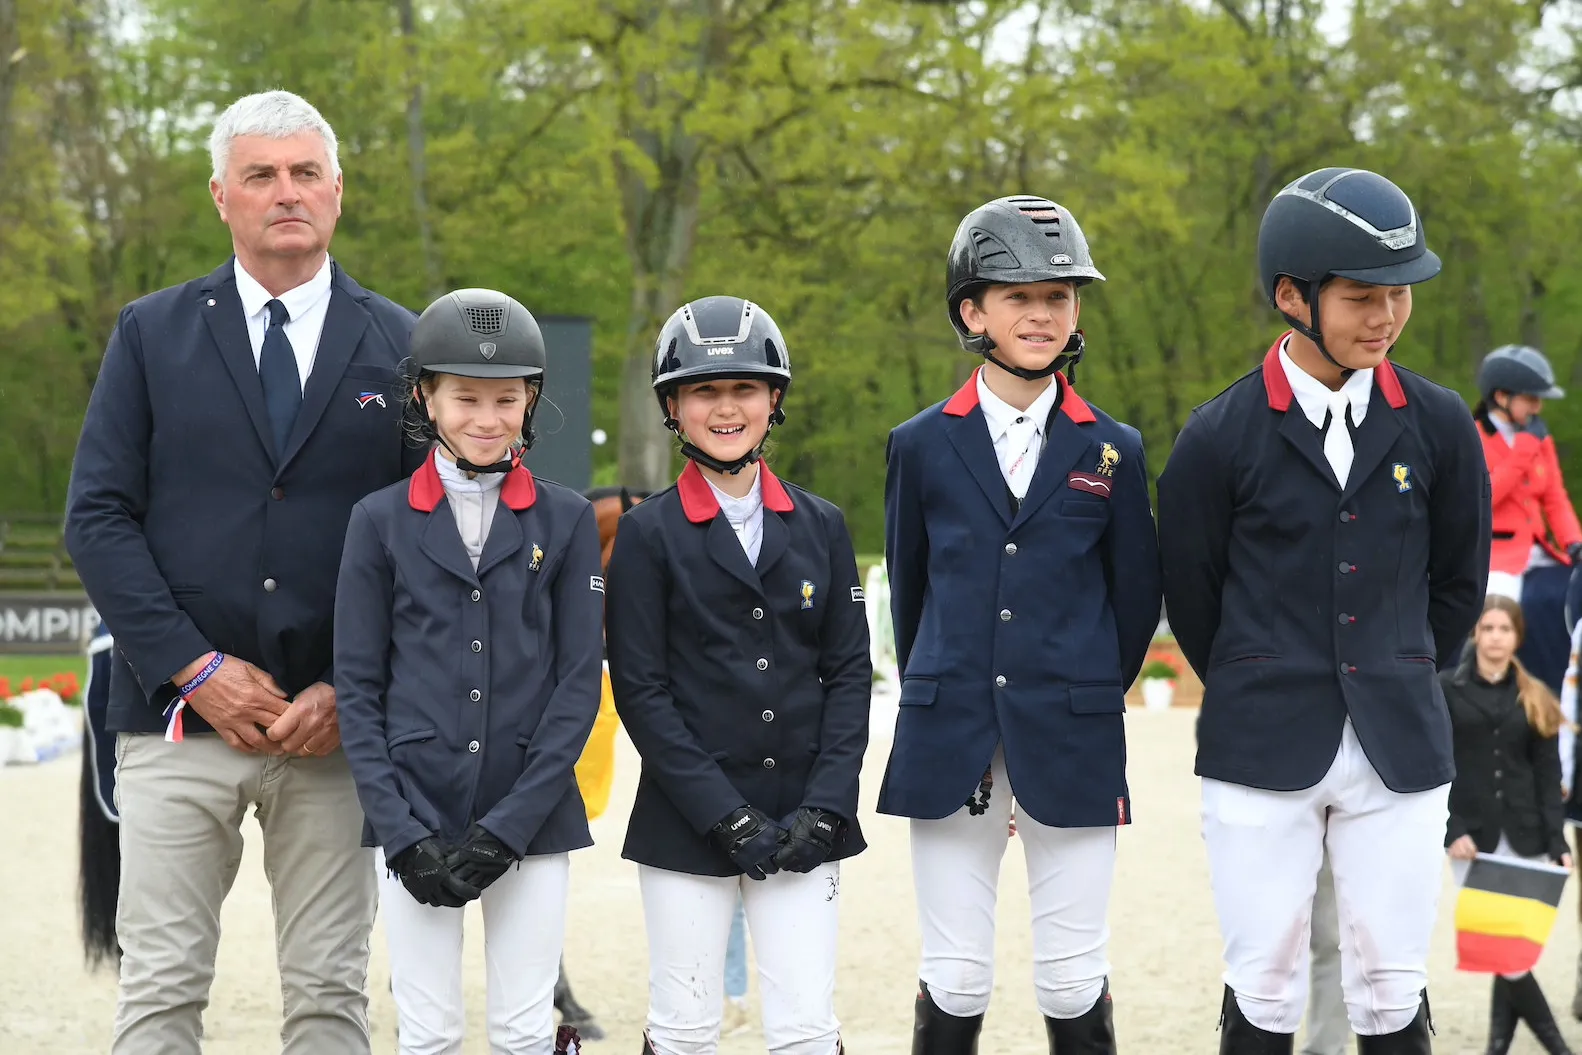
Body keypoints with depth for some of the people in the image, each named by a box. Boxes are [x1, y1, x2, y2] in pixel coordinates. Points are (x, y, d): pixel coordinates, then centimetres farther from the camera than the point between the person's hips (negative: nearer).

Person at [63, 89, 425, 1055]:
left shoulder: (400, 346, 8)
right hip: (179, 720, 0)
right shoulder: (151, 334, 7)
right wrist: (196, 668, -9)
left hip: (335, 723, 0)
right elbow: (98, 517, 1)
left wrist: (349, 690, -6)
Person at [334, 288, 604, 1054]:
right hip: (413, 816, 0)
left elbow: (578, 684, 0)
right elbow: (357, 689, 2)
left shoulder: (565, 521, 3)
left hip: (532, 818, 0)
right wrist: (403, 833, -8)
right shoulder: (380, 521, 3)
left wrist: (508, 826, -9)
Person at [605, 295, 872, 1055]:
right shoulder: (648, 533, -1)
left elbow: (848, 673, 6)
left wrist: (824, 807, -6)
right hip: (687, 824, -2)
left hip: (801, 824, 2)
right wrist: (726, 816, -12)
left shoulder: (821, 526, 8)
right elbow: (641, 689, -6)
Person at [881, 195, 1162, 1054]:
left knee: (1073, 979, 2)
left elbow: (1135, 600, 11)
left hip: (1072, 746, 0)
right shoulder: (921, 446, 4)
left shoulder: (1113, 451, 3)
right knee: (954, 979, 2)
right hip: (948, 743, 0)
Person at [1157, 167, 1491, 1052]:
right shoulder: (1220, 438, -4)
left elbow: (1460, 580, 13)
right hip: (1262, 752, -2)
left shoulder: (1439, 426, 1)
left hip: (1400, 748, 2)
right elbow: (1194, 600, 7)